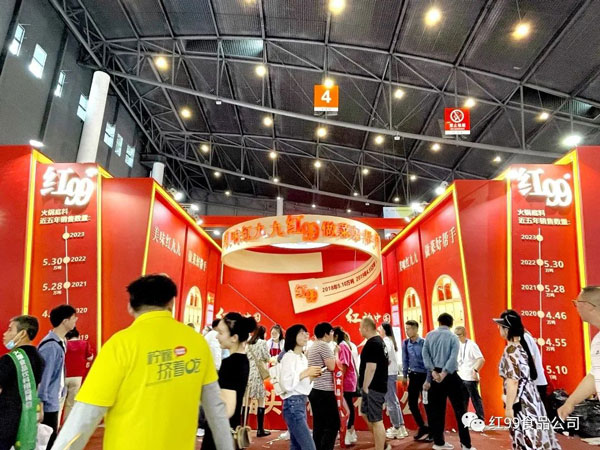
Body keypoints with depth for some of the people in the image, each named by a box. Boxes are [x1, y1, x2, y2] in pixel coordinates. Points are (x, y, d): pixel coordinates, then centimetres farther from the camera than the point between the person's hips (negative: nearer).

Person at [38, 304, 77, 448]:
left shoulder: (60, 342, 6)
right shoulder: (51, 346, -23)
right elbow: (43, 376, -21)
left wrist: (61, 392, 13)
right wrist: (40, 403, -17)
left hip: (54, 401, 9)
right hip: (48, 404, -9)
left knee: (51, 439, 18)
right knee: (48, 441, 3)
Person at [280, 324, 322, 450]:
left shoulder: (303, 357, 14)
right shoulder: (288, 357, -12)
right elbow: (286, 384, -22)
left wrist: (311, 377, 1)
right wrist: (306, 373, -17)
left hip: (301, 404, 9)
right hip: (292, 404, -9)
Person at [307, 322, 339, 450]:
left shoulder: (312, 346, 15)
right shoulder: (324, 345, -12)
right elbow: (331, 367, -16)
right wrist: (334, 354, 0)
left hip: (314, 389, 9)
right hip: (323, 390, -9)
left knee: (318, 425, 12)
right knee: (333, 424, -5)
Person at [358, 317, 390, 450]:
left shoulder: (372, 344, -20)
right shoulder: (379, 340, 12)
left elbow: (371, 368, -24)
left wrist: (365, 387, -17)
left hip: (373, 387, -11)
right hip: (377, 385, 11)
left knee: (376, 420, -2)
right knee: (365, 414, 21)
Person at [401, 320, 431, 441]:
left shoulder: (424, 343, -16)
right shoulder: (405, 343, 0)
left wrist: (428, 380, -18)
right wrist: (404, 376, 11)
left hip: (424, 376, -5)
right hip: (413, 376, 5)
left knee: (427, 404, 3)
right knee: (412, 403, 8)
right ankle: (423, 427, 27)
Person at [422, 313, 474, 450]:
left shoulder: (430, 335, 6)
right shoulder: (453, 337, -2)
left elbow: (425, 353, -4)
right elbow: (453, 358, -15)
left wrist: (433, 371, -10)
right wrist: (443, 374, -18)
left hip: (435, 374, 3)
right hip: (450, 376, -3)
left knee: (437, 409, 9)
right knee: (459, 409, 5)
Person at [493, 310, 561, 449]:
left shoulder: (511, 350, -19)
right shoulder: (522, 345, 8)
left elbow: (513, 381, -20)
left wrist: (509, 407, -17)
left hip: (520, 400, -9)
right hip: (529, 395, 9)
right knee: (533, 436, 15)